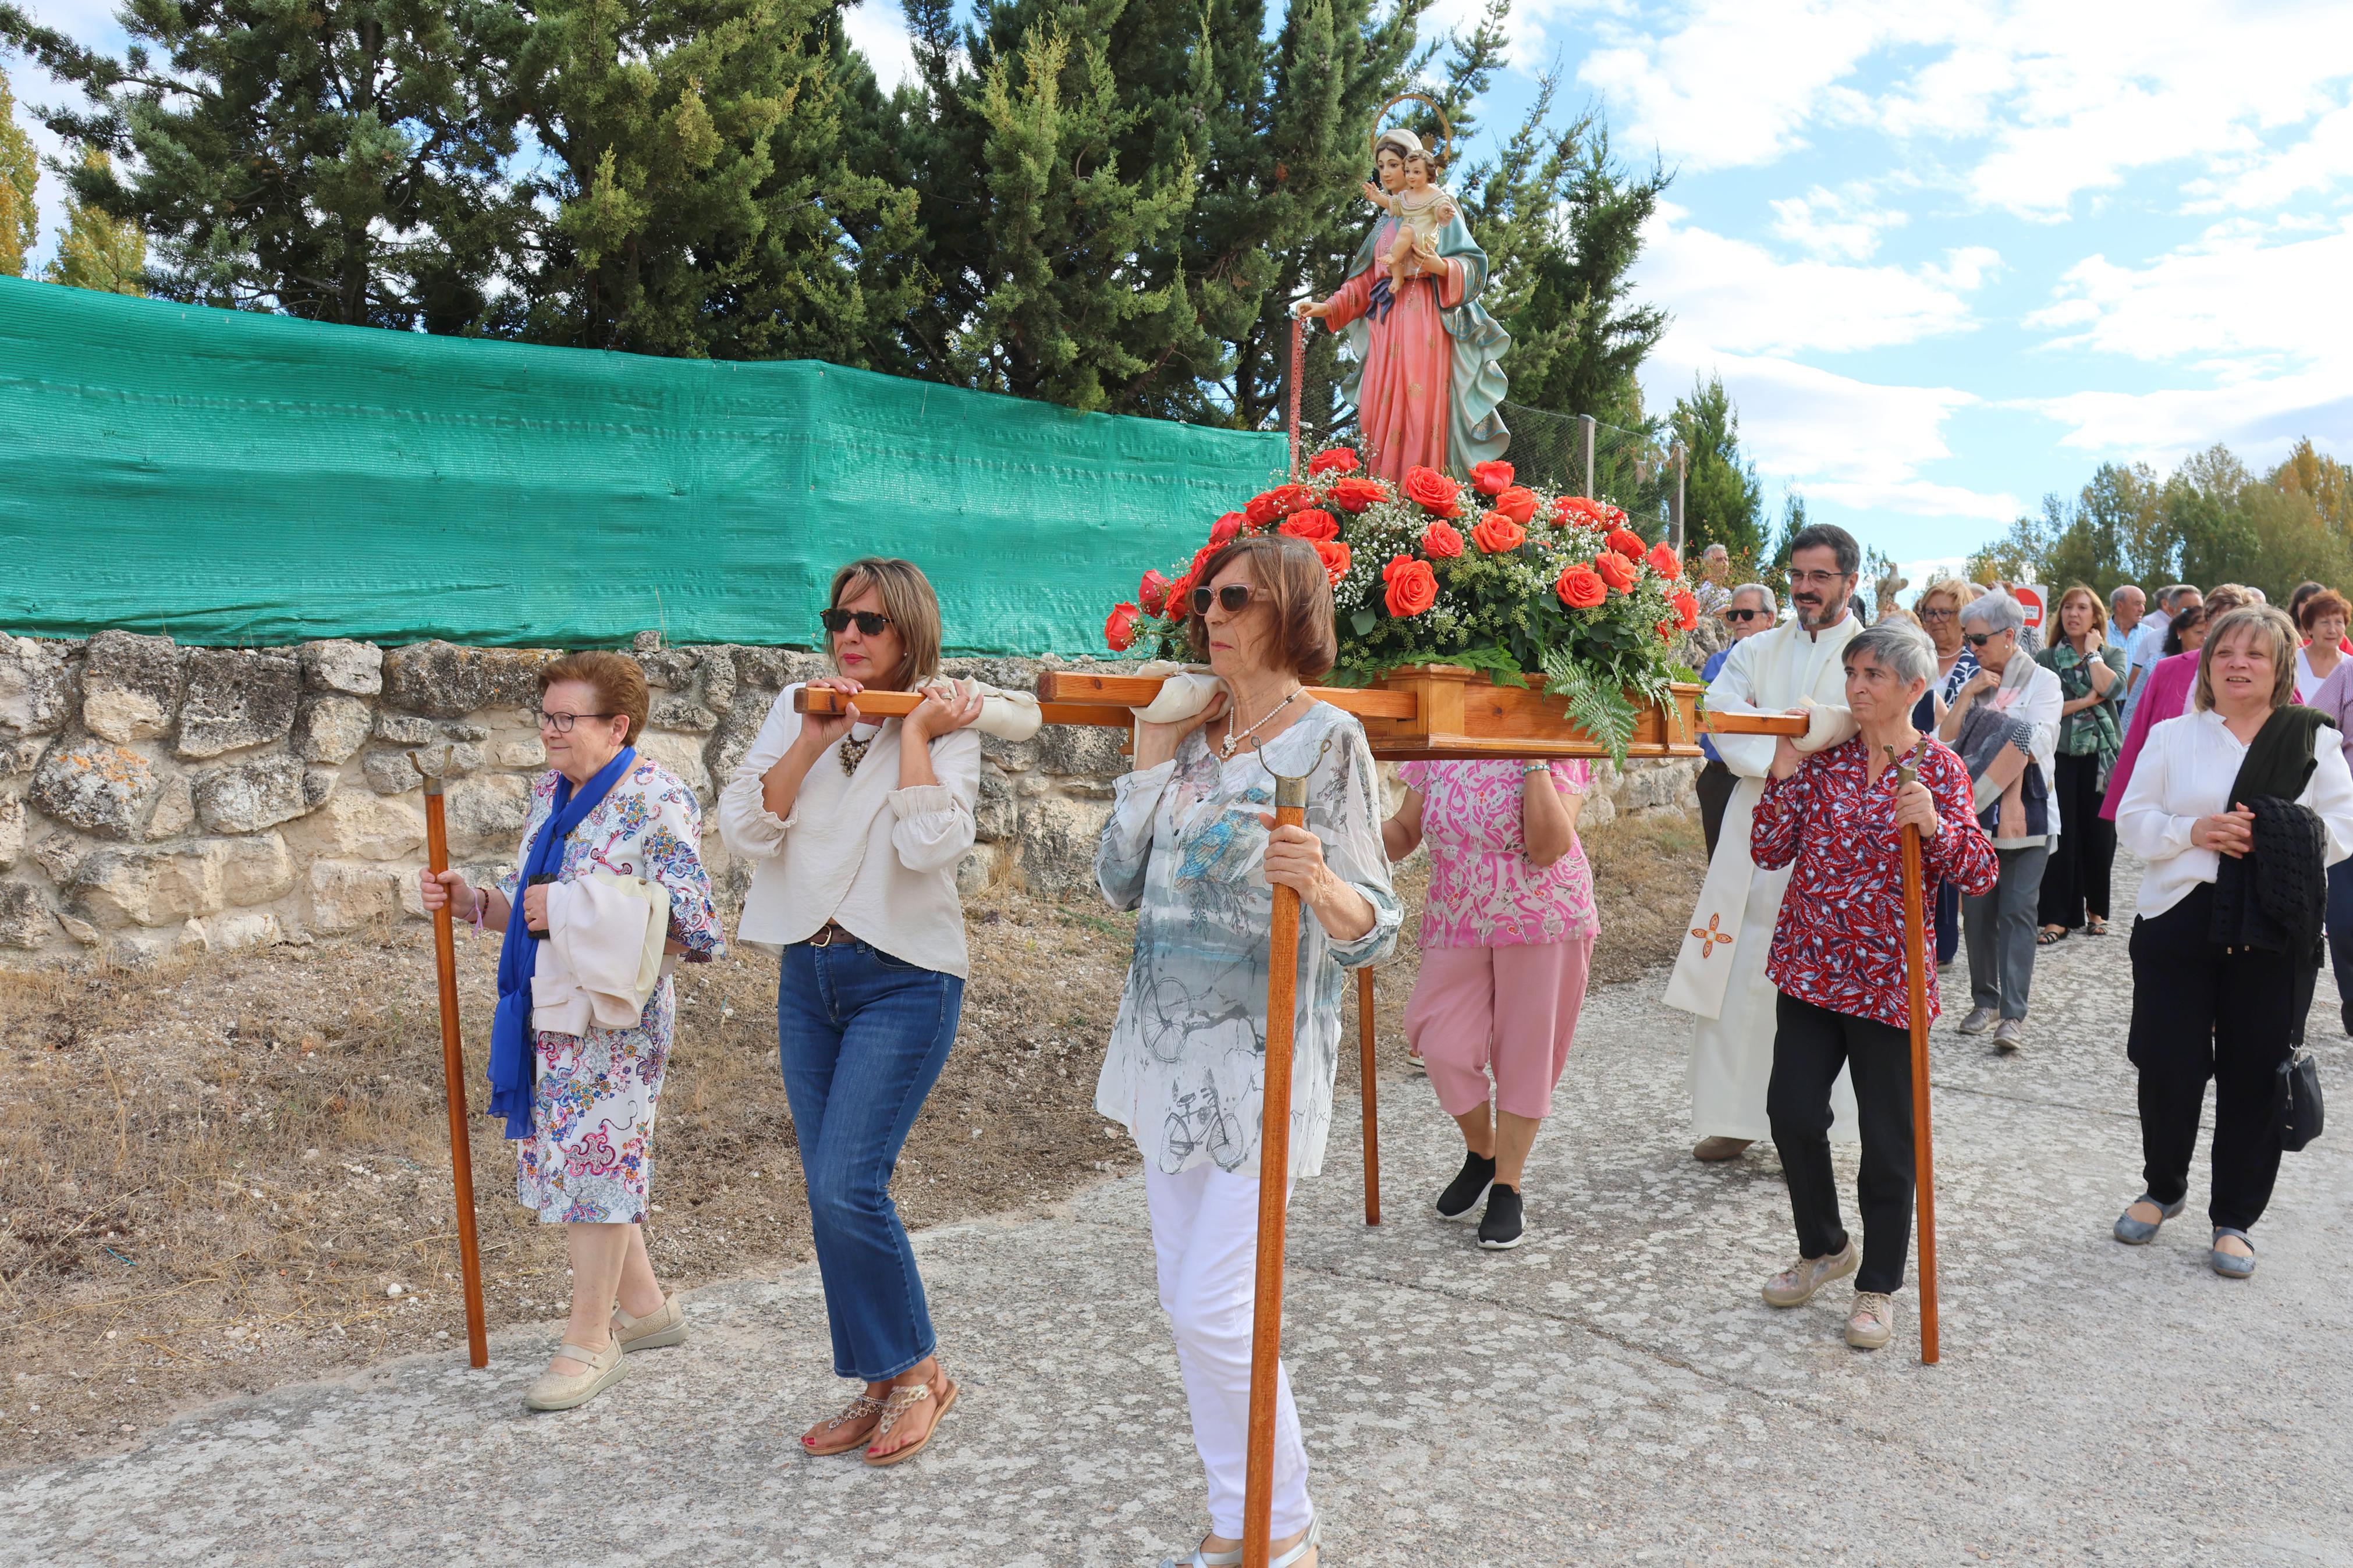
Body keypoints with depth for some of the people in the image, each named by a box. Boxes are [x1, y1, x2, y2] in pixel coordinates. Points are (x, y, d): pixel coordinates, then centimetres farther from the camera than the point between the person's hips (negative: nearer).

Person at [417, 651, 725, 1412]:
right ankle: (644, 1306, 32)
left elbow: (691, 928, -21)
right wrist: (469, 900, 2)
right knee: (571, 1160, 15)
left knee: (594, 1160, -1)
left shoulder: (658, 802, -15)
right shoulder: (549, 793, 11)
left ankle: (590, 1341, 15)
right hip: (547, 1010, 9)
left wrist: (574, 909, -21)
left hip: (614, 1016, -8)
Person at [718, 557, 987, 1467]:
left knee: (847, 1186, -14)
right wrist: (814, 738, -11)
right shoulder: (795, 709, 8)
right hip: (808, 974, 5)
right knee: (831, 1194, 8)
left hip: (905, 979, -5)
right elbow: (745, 829, -4)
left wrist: (916, 734, -14)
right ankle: (881, 1386, 24)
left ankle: (917, 1369, 8)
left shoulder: (946, 726, -4)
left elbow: (930, 845, -21)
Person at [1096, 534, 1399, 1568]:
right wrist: (1151, 756, 0)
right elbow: (1119, 883, 6)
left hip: (1260, 1056, -7)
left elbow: (1371, 930, -14)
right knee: (1185, 1303, 13)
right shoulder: (1194, 732, 8)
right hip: (1170, 1051, 7)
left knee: (1213, 1308, -6)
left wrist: (1317, 879, -36)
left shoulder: (1327, 739, -11)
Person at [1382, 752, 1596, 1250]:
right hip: (1457, 924, 3)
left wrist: (1536, 761, -24)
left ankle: (1508, 1187, 22)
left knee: (1525, 1052, 5)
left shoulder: (1559, 757, -10)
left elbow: (1547, 847, -22)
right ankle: (1482, 1152, 26)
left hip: (1543, 922, -3)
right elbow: (1403, 832, 3)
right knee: (1444, 1049, -5)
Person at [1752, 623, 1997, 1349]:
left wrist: (1934, 826, -30)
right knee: (1792, 1111, 4)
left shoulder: (1938, 768, -4)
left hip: (1886, 976, -3)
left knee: (1888, 1137, 4)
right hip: (1810, 964, 3)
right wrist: (1784, 771, -9)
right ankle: (1824, 1247, 30)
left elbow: (1981, 874, -12)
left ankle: (1879, 1285, 22)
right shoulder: (1825, 754, 4)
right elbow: (1771, 850, 0)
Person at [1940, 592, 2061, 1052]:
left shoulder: (2042, 682, 0)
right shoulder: (1973, 680, 12)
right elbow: (1945, 739, 3)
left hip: (2026, 814, -4)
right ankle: (1985, 1001, 17)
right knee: (1977, 910, 6)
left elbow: (2034, 743, -10)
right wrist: (1968, 694, -7)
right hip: (1975, 815, 4)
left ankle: (2013, 1014, -7)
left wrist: (2011, 798, -16)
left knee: (2017, 910, -7)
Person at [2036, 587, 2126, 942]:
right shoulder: (2046, 659, 5)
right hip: (2060, 756, -1)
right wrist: (2087, 701, -9)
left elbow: (2112, 688, -13)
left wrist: (2092, 651, -4)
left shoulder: (2113, 655, 9)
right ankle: (2056, 918, 2)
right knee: (2061, 837, -3)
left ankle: (2096, 909, 21)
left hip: (2102, 756, 1)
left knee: (2100, 835, 5)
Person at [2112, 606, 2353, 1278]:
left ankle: (2234, 1219, 20)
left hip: (2274, 932, 0)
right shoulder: (2171, 737, 6)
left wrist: (2288, 837, -17)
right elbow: (2133, 821, 3)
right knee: (2169, 1068, 4)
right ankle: (2163, 1189, 29)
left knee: (2255, 1075, 5)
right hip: (2179, 922, 0)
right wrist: (2193, 832, -14)